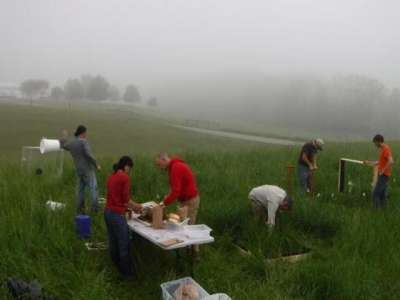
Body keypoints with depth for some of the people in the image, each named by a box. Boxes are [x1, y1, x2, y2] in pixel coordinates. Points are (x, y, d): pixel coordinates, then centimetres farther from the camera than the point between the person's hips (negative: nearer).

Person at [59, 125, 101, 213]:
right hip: (87, 169, -7)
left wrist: (63, 137, 50)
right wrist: (96, 165, -13)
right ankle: (95, 209, -10)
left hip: (79, 170, 7)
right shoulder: (84, 141, -12)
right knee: (93, 188, -6)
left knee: (80, 189, 15)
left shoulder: (71, 143, 10)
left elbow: (63, 145, 32)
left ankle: (80, 208, 18)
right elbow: (88, 154, -22)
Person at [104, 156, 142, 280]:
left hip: (108, 211, 8)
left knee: (113, 242, 17)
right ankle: (127, 274, 11)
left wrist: (130, 206, 19)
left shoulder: (111, 176, 11)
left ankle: (116, 270, 29)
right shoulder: (125, 178, -13)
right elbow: (125, 198, -12)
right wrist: (136, 206, 6)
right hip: (117, 214, -8)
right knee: (124, 244, 2)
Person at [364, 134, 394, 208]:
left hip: (384, 175, -10)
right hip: (381, 175, 10)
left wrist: (382, 171, -21)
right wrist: (369, 162, 25)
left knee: (375, 194, -12)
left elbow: (391, 162, -27)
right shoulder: (383, 149, 16)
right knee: (382, 194, 11)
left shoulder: (386, 148, -15)